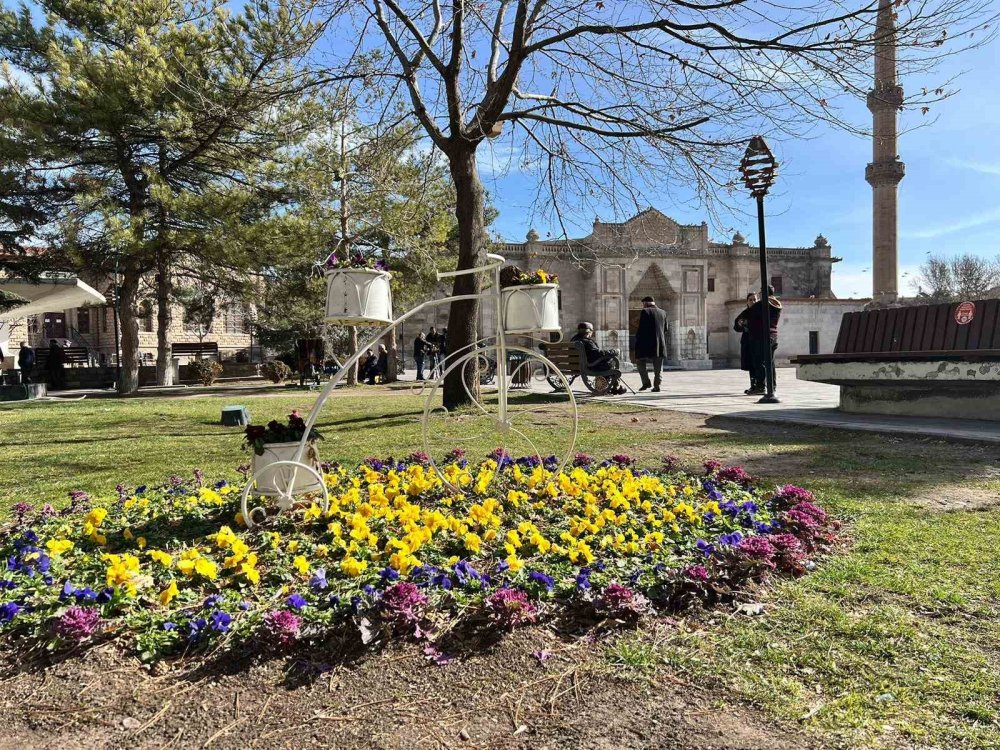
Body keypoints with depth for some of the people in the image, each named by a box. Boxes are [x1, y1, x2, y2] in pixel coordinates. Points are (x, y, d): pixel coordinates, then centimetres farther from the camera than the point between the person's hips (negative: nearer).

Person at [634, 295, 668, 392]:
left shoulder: (645, 312, -6)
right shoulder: (663, 313, 11)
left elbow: (641, 328, -10)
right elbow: (665, 329, 13)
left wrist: (637, 340, 0)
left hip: (647, 342, -5)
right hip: (660, 343, 5)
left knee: (640, 361, 9)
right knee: (657, 366, 8)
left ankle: (646, 382, -2)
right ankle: (656, 385, 4)